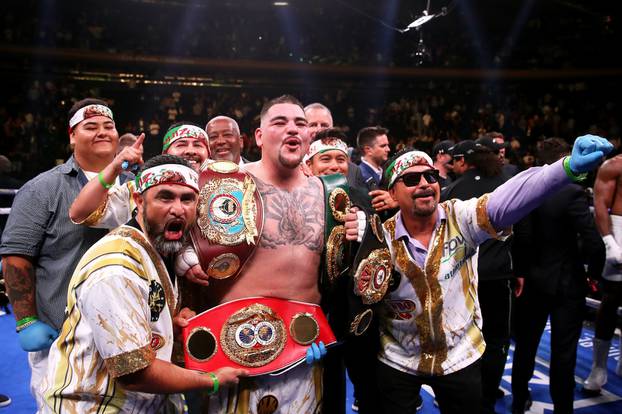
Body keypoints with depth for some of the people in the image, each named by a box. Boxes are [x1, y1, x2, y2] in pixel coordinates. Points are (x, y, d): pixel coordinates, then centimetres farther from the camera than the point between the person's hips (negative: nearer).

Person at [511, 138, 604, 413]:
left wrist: (522, 271, 4)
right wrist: (594, 272, -5)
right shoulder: (572, 193, -19)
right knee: (563, 352, 8)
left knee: (526, 344, 20)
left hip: (533, 280, 5)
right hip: (567, 283, -5)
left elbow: (521, 237, -5)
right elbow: (593, 243, -22)